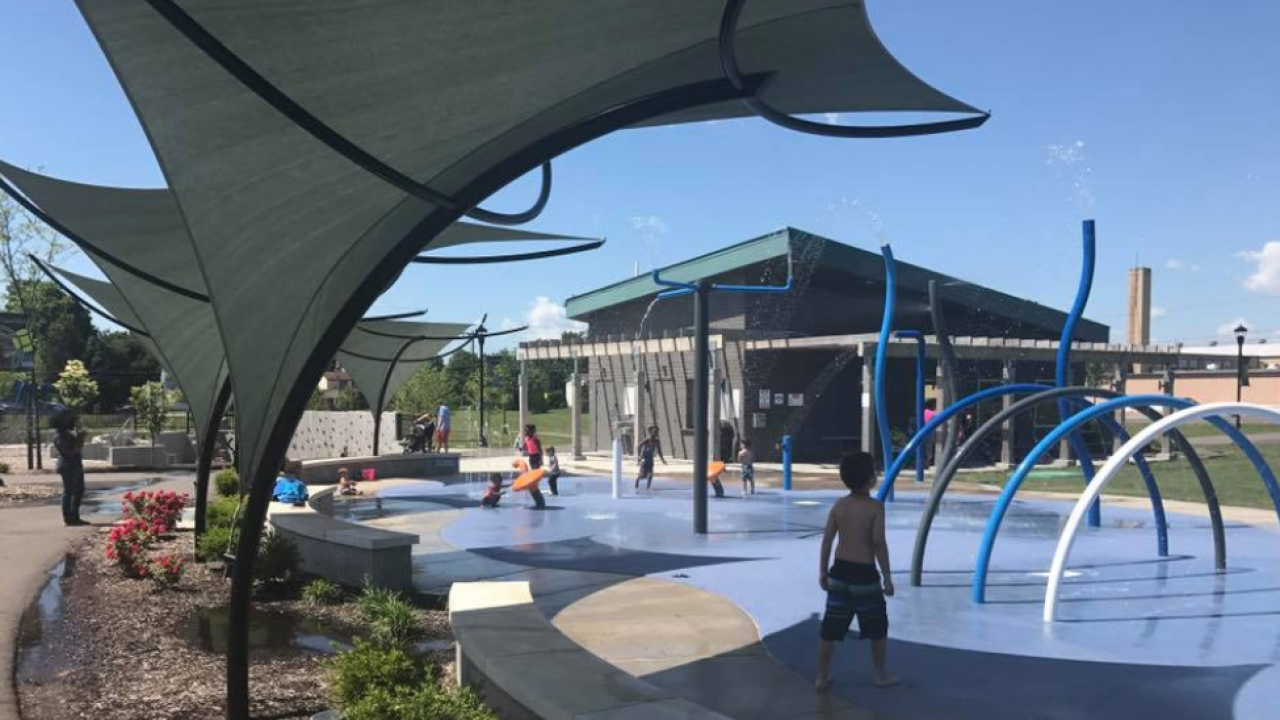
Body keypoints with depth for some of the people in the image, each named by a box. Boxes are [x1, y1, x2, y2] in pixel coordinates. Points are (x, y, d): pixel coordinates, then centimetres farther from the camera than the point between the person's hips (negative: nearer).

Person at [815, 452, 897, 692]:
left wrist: (822, 571, 12)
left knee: (830, 627, 8)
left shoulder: (839, 505, 3)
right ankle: (879, 674, 26)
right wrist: (887, 577, -8)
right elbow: (878, 543, -15)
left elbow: (827, 540, 3)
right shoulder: (875, 507, -12)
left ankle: (822, 677, 13)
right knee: (877, 626, 16)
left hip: (840, 571, 4)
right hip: (864, 573, -4)